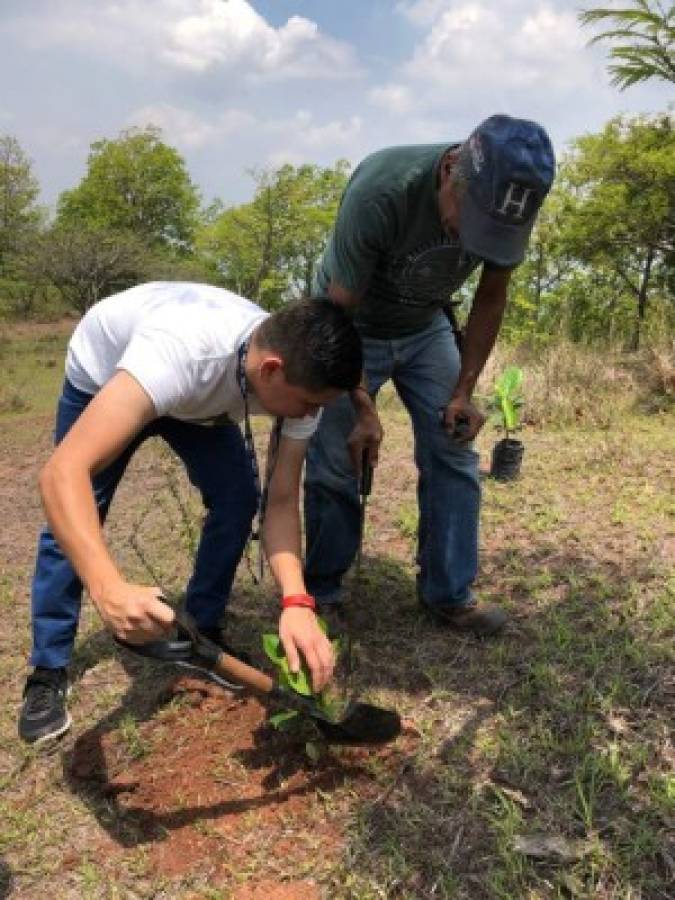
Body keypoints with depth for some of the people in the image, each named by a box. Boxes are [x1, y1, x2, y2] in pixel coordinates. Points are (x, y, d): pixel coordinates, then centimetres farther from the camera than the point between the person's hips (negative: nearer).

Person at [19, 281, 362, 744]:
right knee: (73, 522, -9)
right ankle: (48, 671, 11)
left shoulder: (297, 375, -29)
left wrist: (296, 602, -39)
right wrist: (108, 588, -67)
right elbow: (62, 472, -53)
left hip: (200, 400, 4)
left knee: (238, 497, -13)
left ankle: (204, 634, 8)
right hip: (103, 377, -4)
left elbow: (282, 500, -24)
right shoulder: (179, 353, -48)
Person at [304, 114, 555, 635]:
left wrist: (464, 390, -9)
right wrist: (364, 409, -23)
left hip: (426, 328, 4)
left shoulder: (509, 203, -21)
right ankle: (322, 593, 16)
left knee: (453, 455, -3)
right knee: (334, 466, -4)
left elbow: (491, 297, -5)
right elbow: (341, 310, -25)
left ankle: (449, 594, 10)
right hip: (349, 328, -3)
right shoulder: (381, 191, -35)